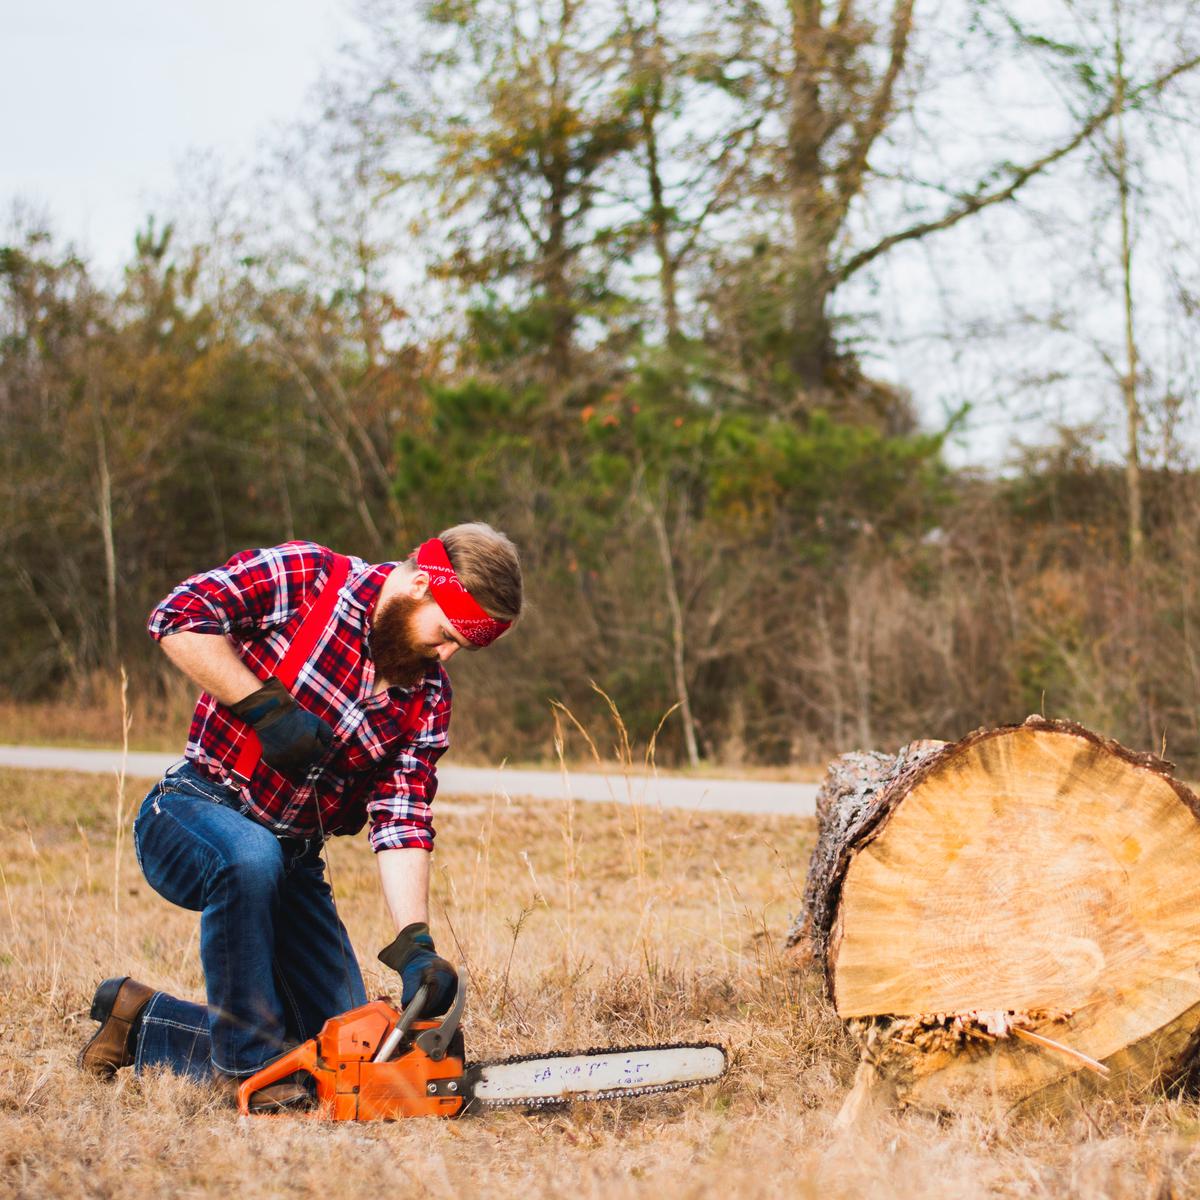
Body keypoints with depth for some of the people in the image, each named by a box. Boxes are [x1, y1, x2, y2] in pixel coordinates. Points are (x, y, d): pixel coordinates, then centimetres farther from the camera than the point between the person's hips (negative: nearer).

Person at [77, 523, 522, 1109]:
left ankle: (143, 1025, 19)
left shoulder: (428, 697, -1)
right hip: (189, 816, -6)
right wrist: (266, 707, -26)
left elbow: (401, 823, -8)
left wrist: (414, 945, -21)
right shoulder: (303, 576, -14)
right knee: (251, 857, -41)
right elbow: (179, 618, -22)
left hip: (294, 858, 6)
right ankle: (248, 1062, -23)